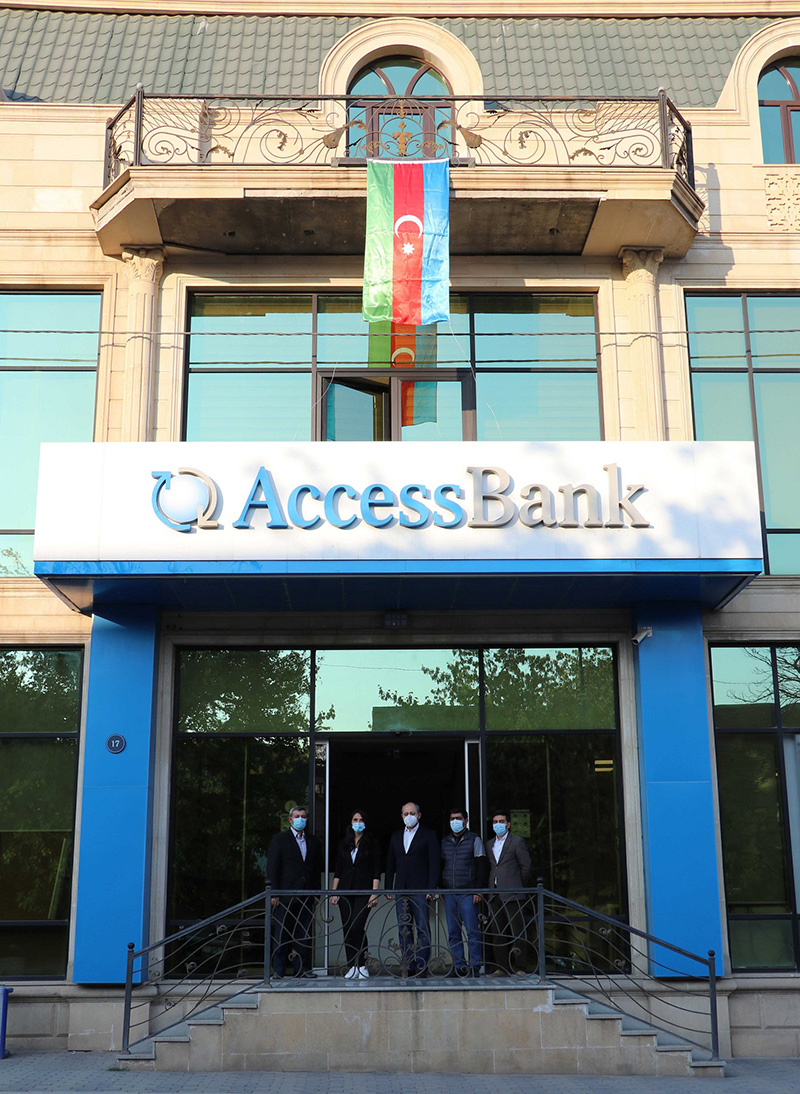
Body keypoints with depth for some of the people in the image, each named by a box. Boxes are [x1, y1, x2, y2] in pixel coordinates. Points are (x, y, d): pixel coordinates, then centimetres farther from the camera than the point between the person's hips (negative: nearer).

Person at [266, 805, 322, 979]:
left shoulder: (313, 841, 14)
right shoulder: (279, 839, 2)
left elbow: (317, 867, 14)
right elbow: (272, 867, -3)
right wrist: (273, 893, -9)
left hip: (306, 896, 4)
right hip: (285, 894, -3)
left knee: (304, 933, 4)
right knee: (281, 934, 0)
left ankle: (303, 968, 11)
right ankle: (278, 970, 6)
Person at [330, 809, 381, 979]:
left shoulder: (371, 843, 4)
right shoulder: (343, 844, 14)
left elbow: (376, 871, 0)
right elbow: (337, 871, 14)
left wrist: (374, 893, -9)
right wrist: (334, 893, 7)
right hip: (345, 891, 4)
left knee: (357, 926, -16)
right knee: (347, 929, 1)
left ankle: (362, 965, -2)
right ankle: (352, 967, 8)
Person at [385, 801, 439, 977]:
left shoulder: (428, 836, 2)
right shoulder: (396, 837, 16)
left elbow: (434, 864, -3)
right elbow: (390, 864, 18)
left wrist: (431, 888, -12)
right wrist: (388, 888, 10)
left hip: (420, 889, -5)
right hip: (401, 890, 5)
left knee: (423, 929, -5)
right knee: (403, 929, 4)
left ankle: (422, 966, -2)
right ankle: (408, 966, 9)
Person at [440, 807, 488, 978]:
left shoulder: (474, 840, 2)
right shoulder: (445, 841, 15)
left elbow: (481, 867, -1)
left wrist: (478, 891, -9)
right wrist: (440, 889, 12)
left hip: (468, 893, -4)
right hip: (449, 893, 4)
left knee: (472, 931, -6)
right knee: (453, 932, 4)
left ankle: (474, 967, -2)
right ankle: (458, 967, 9)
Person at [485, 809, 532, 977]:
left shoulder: (517, 842, 2)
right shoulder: (490, 844, 18)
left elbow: (525, 867, 0)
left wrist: (517, 886, 3)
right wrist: (490, 888, 11)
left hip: (511, 894, -5)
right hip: (494, 894, 6)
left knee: (516, 930, -6)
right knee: (497, 932, 4)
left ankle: (520, 967, -1)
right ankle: (502, 968, 8)